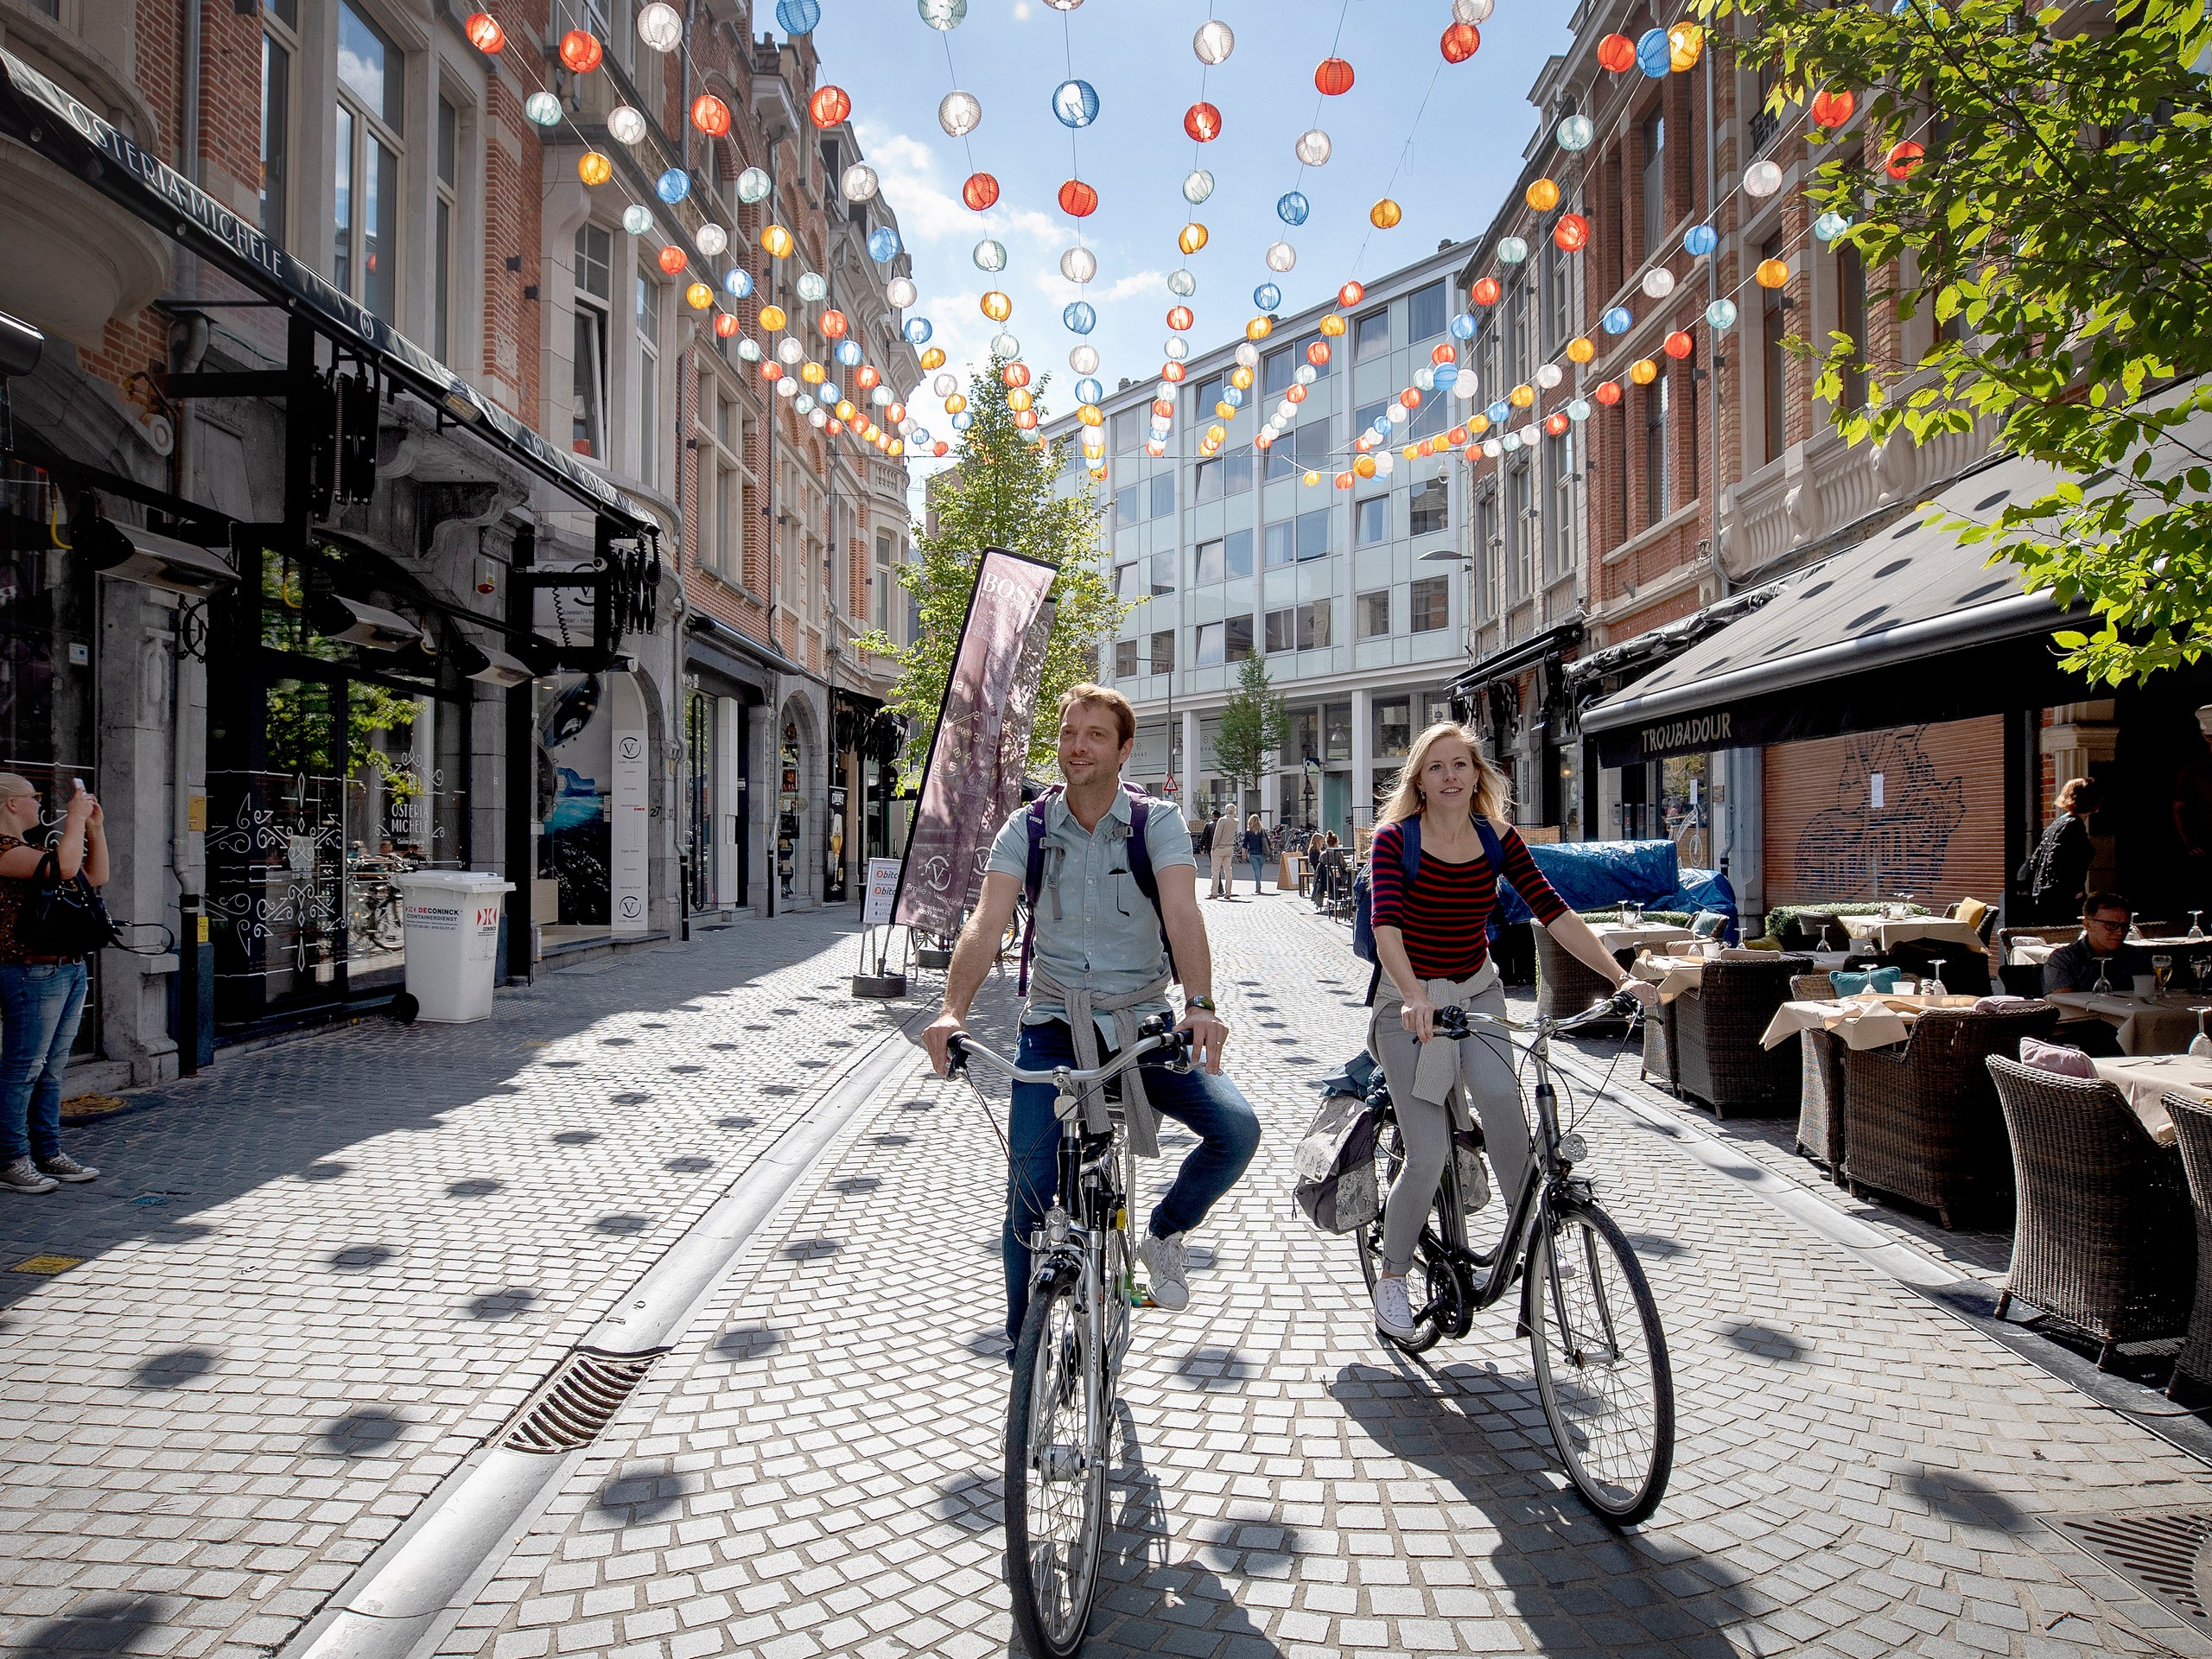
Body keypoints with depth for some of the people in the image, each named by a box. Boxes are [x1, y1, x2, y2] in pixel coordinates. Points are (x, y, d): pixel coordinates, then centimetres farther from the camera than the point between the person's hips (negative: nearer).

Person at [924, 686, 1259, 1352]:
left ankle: (1164, 1233, 12)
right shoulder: (1027, 828, -1)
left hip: (1144, 1025, 0)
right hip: (1054, 1028, 0)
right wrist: (953, 1010, -30)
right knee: (1030, 1192, -7)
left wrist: (1200, 1005, -38)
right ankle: (1023, 1350, 18)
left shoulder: (1158, 822, -5)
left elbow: (1182, 912, -21)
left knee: (1237, 1128, -19)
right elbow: (987, 924, -13)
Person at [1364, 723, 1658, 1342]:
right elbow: (1386, 926, -30)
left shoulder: (1498, 838, -4)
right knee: (1428, 1157, -9)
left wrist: (1621, 976, -22)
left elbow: (1553, 911, -11)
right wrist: (1415, 999, -46)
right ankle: (1391, 1278, 16)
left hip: (1477, 992, 3)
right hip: (1410, 1000, -2)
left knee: (1499, 1094, -29)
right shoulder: (1394, 838, -16)